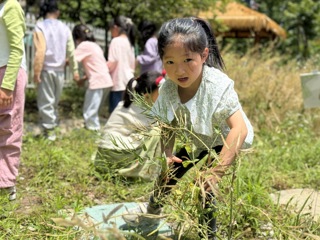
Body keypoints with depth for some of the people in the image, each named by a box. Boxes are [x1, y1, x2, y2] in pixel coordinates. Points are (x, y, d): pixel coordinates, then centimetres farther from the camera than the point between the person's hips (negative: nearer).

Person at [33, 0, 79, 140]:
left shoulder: (40, 27, -9)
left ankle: (49, 130, 2)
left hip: (46, 69, -4)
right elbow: (71, 51, 7)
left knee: (46, 101, 2)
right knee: (54, 100, 18)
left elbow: (40, 52, -16)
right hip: (60, 70, 4)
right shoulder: (65, 28, 5)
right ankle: (53, 124, 22)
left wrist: (36, 72, -13)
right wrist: (74, 70, 15)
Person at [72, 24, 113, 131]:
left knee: (90, 113, -5)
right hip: (105, 81, 9)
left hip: (98, 82, -9)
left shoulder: (84, 45, -6)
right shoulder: (94, 45, 22)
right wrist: (84, 78, 17)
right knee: (92, 110, 17)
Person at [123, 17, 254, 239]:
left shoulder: (218, 85, -37)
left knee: (204, 183, -22)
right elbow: (168, 127, -5)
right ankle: (151, 214, 46)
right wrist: (167, 154, -25)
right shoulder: (168, 89, -20)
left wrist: (217, 170, -48)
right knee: (170, 170, 16)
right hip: (199, 143, 6)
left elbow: (240, 129, -43)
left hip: (226, 142, -6)